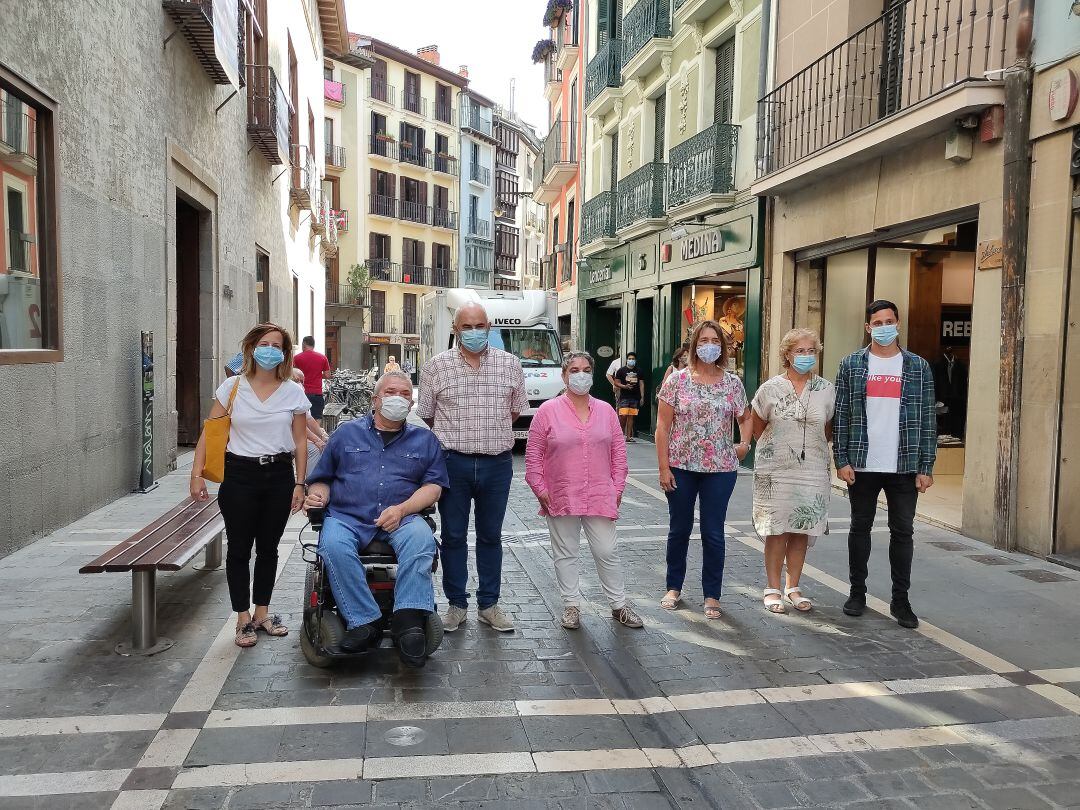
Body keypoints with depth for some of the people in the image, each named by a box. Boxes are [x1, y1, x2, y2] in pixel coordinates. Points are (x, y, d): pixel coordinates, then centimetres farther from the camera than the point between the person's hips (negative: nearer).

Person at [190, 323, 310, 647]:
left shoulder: (293, 392, 1)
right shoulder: (232, 387, -1)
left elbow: (300, 442, 5)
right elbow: (210, 432, 0)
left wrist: (300, 483, 1)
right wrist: (197, 474, -6)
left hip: (279, 475, 1)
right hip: (239, 475, -1)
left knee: (268, 547, 12)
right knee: (239, 548, 4)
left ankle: (262, 612, 27)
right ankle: (244, 618, 17)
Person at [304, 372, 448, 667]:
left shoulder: (424, 439, 18)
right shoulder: (347, 433, 20)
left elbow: (433, 486, 7)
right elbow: (322, 478, 21)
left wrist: (401, 509, -10)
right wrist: (317, 495, -3)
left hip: (401, 519, 0)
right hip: (347, 517, 1)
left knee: (421, 538, -34)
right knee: (334, 545, -34)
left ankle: (408, 620, -40)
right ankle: (364, 621, -30)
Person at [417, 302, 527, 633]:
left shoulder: (510, 364, 3)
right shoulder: (436, 366, -1)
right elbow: (426, 414, 8)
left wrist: (492, 432, 11)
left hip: (497, 464, 1)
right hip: (452, 463, -1)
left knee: (490, 535, 12)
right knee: (453, 536, 8)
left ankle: (489, 604, 24)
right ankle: (457, 604, 21)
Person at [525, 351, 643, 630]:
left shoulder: (606, 411, 7)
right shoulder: (547, 411, -2)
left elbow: (619, 452, 10)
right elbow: (533, 455, 0)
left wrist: (617, 488, 5)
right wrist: (540, 490, -4)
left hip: (600, 498, 2)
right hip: (561, 499, -1)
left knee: (607, 552, 5)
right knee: (565, 554, 9)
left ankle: (619, 605, 20)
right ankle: (571, 606, 22)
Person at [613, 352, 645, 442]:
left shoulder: (638, 371, 12)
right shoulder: (621, 370, 3)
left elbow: (641, 384, 13)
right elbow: (616, 383, 3)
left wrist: (642, 396, 6)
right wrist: (624, 386, -15)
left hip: (635, 397, 3)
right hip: (624, 397, -3)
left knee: (631, 416, 4)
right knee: (623, 415, -12)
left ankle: (628, 436, 8)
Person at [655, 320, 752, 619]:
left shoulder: (732, 383, 3)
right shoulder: (677, 380, -2)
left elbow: (745, 418, 19)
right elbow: (663, 426, -3)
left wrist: (744, 443, 1)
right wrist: (664, 467, -8)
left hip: (719, 469, 1)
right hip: (681, 467, 0)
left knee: (713, 533, 4)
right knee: (679, 529, 12)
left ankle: (712, 596, 17)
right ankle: (674, 588, 28)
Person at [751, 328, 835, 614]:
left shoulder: (826, 389, 3)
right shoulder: (771, 388, -3)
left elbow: (828, 429, 15)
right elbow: (757, 427, 8)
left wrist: (812, 448, 11)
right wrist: (775, 449, 9)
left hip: (812, 470, 2)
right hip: (776, 470, -2)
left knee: (802, 529, 7)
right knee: (777, 529, 1)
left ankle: (793, 588, 20)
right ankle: (773, 589, 13)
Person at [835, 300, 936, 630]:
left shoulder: (918, 367, 4)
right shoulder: (851, 365, 3)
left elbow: (927, 418, 3)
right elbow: (841, 415, 1)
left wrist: (926, 467, -2)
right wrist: (842, 460, -6)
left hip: (904, 467, 0)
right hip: (862, 465, 0)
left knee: (903, 532, 6)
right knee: (860, 528, 10)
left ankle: (900, 600, 16)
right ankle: (857, 593, 23)